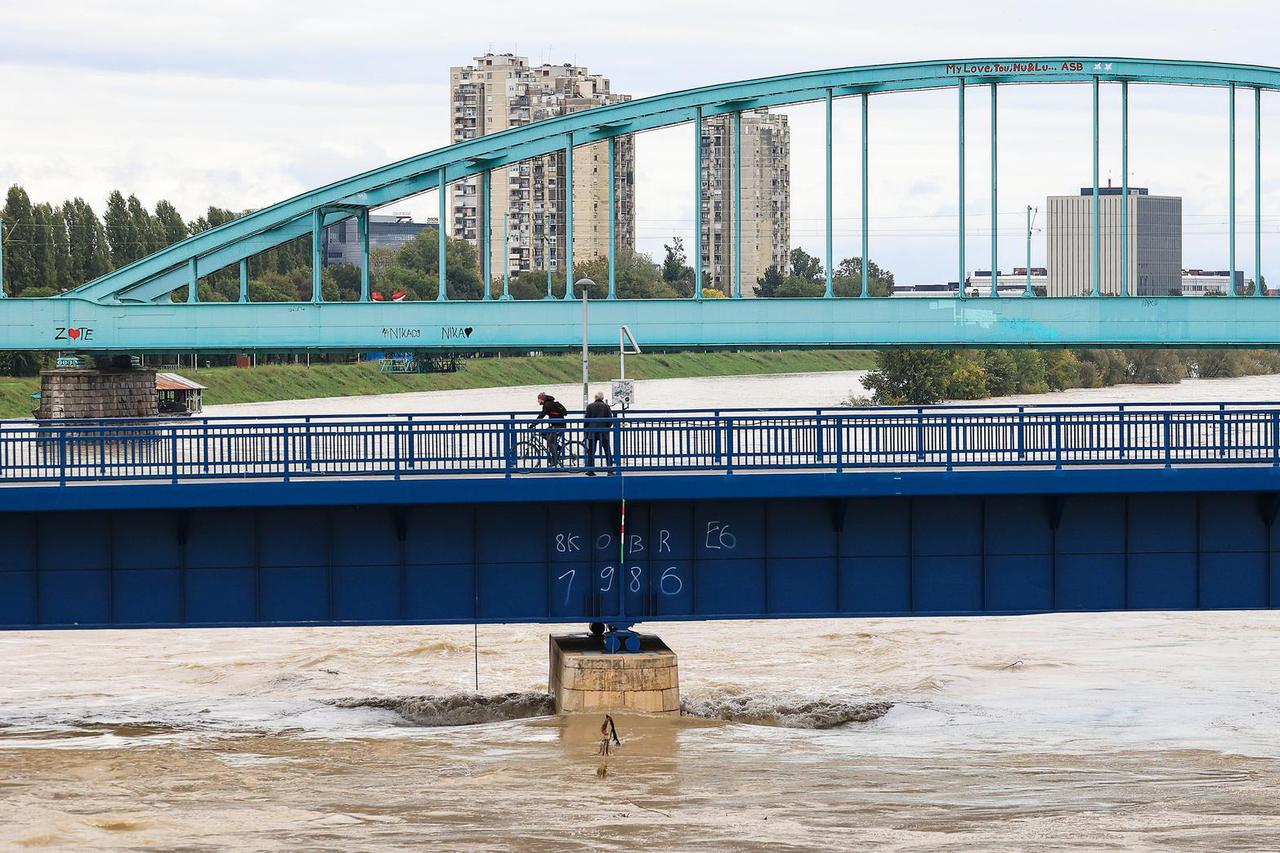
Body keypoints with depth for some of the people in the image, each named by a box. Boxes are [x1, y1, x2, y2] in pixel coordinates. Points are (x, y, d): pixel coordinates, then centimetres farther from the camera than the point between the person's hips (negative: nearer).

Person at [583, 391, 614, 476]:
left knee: (591, 452, 5)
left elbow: (586, 420, 0)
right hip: (604, 432, 0)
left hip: (592, 432, 0)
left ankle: (590, 470, 2)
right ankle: (610, 470, 3)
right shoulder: (606, 406, -1)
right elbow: (610, 419, -3)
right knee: (607, 452, 6)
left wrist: (587, 430, 11)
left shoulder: (590, 406, -1)